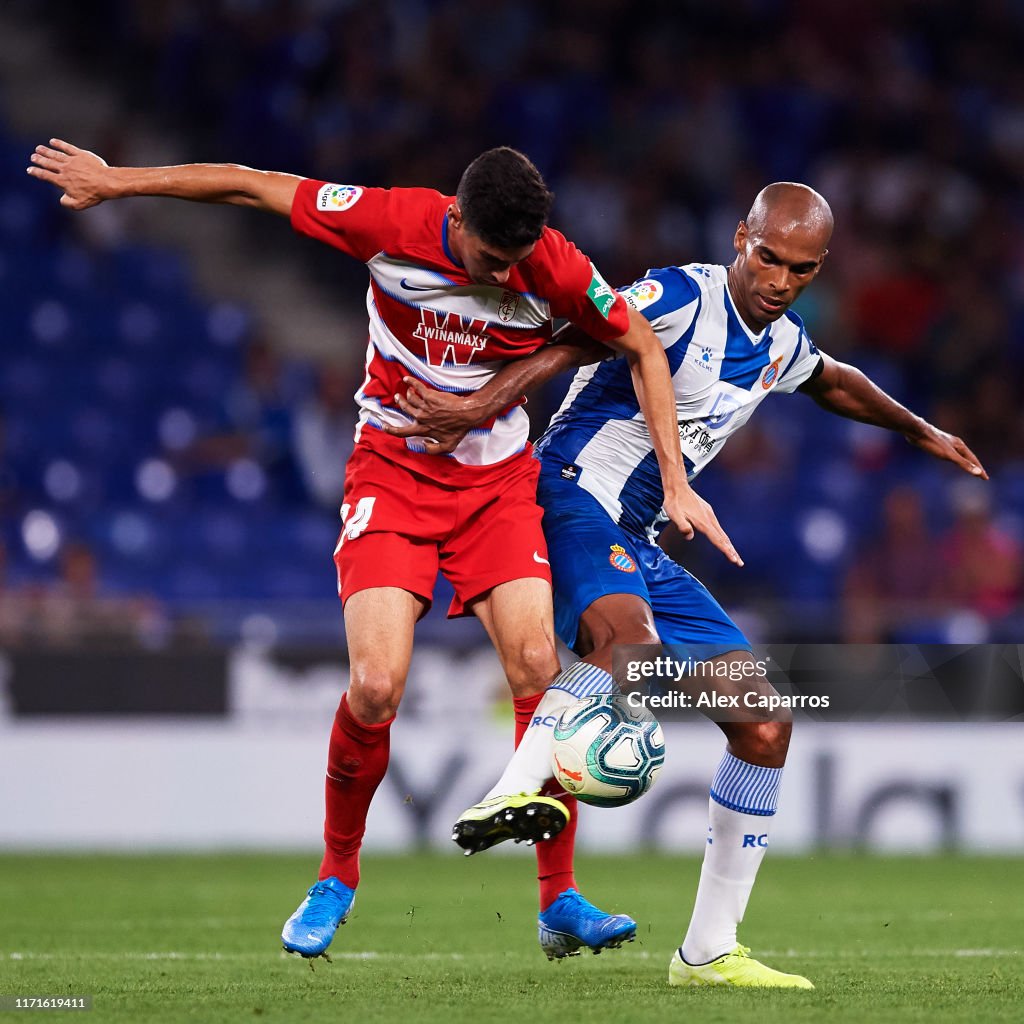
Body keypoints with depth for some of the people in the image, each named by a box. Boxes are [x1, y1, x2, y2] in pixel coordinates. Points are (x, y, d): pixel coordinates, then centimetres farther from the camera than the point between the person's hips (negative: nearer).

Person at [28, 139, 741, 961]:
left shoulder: (557, 269, -17)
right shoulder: (394, 222, -20)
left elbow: (643, 347, 0)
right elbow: (254, 187, -9)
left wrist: (675, 483, -5)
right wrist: (115, 180, -2)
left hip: (498, 477, 1)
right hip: (393, 470, -1)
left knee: (537, 664, -17)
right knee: (376, 686, -17)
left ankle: (559, 899, -4)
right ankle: (337, 876, 9)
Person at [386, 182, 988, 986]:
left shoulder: (782, 346, 14)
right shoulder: (683, 298, -12)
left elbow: (835, 383, 38)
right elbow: (575, 344, -27)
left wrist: (920, 431, 47)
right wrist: (478, 408, -41)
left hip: (640, 545, 8)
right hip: (575, 499, -8)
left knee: (765, 724, 3)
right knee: (633, 648, -40)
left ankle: (709, 950, 9)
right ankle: (515, 790, -52)